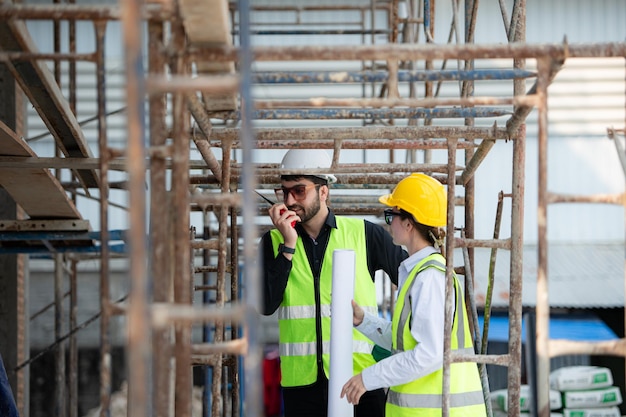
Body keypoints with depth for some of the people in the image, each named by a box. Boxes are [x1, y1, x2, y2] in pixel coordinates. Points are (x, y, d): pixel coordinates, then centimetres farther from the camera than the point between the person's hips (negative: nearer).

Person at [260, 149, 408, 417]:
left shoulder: (364, 234, 3)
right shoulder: (274, 241, 8)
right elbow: (266, 304, -6)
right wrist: (288, 246, -10)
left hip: (361, 374, -1)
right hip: (301, 378, 2)